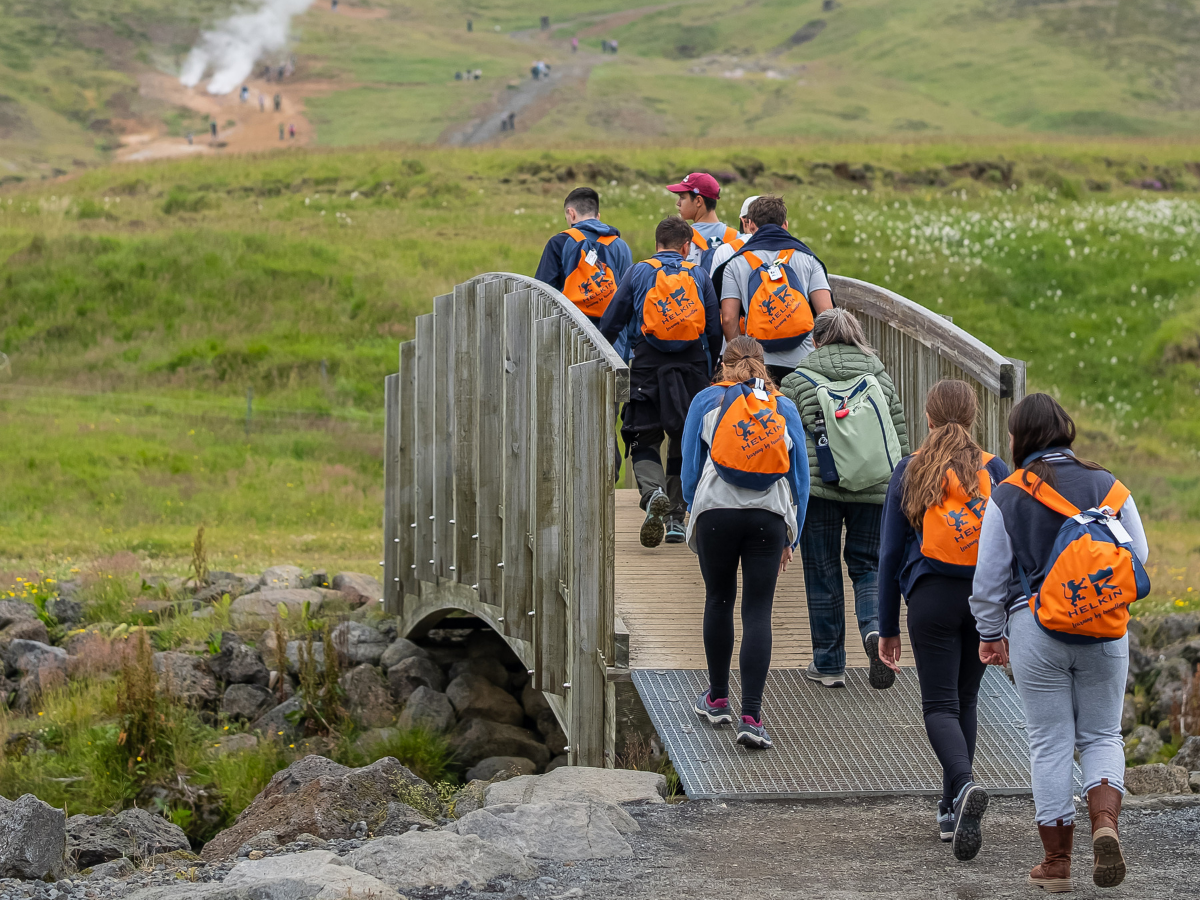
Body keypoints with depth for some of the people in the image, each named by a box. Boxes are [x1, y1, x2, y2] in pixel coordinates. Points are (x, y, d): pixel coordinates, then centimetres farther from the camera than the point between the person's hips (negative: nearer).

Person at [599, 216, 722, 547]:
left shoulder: (638, 272, 5)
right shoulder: (699, 275, 8)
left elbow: (610, 324, 5)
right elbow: (715, 330, 6)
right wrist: (710, 369, 19)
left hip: (648, 367, -1)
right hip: (691, 367, 1)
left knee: (645, 440, 4)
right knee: (684, 441, 13)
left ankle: (653, 492, -26)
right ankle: (676, 518, 11)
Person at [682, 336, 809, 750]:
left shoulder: (708, 400, 7)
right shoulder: (785, 408, 11)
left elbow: (690, 467, 5)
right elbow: (800, 478, 10)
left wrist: (694, 515, 17)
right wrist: (790, 538, 16)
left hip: (717, 513, -1)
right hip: (769, 517, 1)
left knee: (719, 600, 17)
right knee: (758, 612, -1)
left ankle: (717, 699, 29)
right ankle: (751, 716, -11)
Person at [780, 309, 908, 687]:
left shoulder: (797, 382, 0)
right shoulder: (881, 380, 8)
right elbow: (900, 439, 10)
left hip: (817, 489, -2)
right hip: (874, 488, 2)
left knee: (823, 575, 7)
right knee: (867, 565, 15)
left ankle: (828, 664, 11)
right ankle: (874, 626, -14)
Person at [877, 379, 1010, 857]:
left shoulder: (909, 472, 1)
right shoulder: (994, 471, 3)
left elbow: (891, 554, 3)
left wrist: (888, 630, 9)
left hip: (931, 599, -2)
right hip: (986, 598, 2)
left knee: (940, 705, -2)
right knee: (964, 701, 17)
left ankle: (965, 785, -30)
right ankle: (952, 808, 20)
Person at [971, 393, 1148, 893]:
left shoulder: (1007, 497, -5)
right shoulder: (1110, 487, 2)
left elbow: (990, 578, -2)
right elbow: (1140, 556, 7)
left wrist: (990, 635, 12)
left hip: (1036, 631, -2)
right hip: (1106, 635, 2)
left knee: (1050, 744, 6)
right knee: (1101, 735, 14)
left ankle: (1056, 861, 8)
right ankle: (1105, 821, -12)